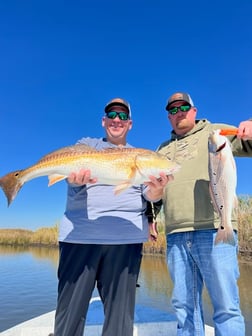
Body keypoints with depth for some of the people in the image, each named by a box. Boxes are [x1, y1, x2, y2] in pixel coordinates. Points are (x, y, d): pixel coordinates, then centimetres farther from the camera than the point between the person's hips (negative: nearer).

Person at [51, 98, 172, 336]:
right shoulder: (87, 144, 13)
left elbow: (150, 195, 5)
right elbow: (71, 171, -4)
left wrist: (157, 189, -19)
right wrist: (76, 179, -28)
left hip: (126, 236, 1)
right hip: (80, 232, -1)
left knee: (120, 310, 8)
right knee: (70, 309, 6)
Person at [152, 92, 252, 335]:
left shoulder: (216, 132, 11)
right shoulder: (162, 150, 22)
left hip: (214, 230, -3)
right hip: (176, 236, 4)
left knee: (226, 306, 2)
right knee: (184, 305, 12)